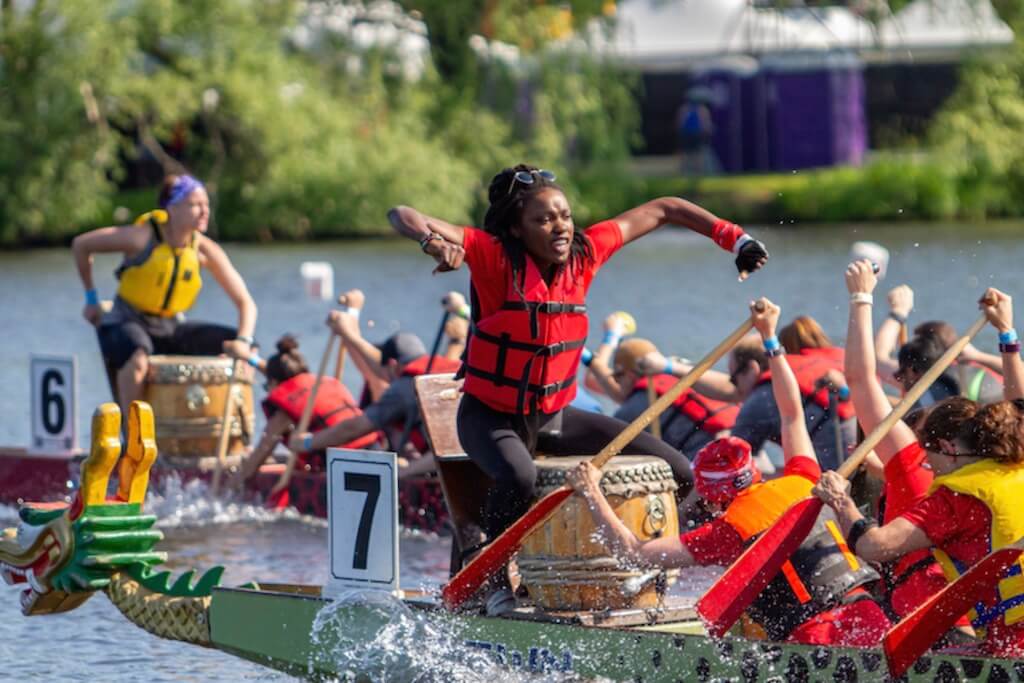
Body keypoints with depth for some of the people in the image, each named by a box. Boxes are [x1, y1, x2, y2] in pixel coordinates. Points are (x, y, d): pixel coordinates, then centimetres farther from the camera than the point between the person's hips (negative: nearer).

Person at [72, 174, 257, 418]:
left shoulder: (204, 250, -8)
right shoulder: (144, 237, -19)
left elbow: (245, 302, -7)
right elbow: (81, 245, -8)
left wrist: (243, 341, -26)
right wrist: (91, 299, -2)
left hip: (171, 327, 5)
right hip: (127, 324, -5)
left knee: (240, 351, -7)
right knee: (138, 358, -41)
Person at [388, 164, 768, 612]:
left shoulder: (585, 252, -4)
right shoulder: (494, 255, -17)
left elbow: (662, 210, 9)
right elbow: (402, 217, -25)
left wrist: (733, 238, 3)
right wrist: (433, 241, -47)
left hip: (555, 417, 6)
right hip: (492, 417, -5)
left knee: (678, 475, -3)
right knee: (518, 477, -41)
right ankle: (495, 580, -14)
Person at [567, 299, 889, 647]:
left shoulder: (728, 530, 2)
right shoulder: (802, 484, 15)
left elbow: (632, 552, 4)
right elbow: (792, 412, 33)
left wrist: (591, 493, 16)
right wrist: (770, 339, 43)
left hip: (814, 640, -6)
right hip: (870, 619, 6)